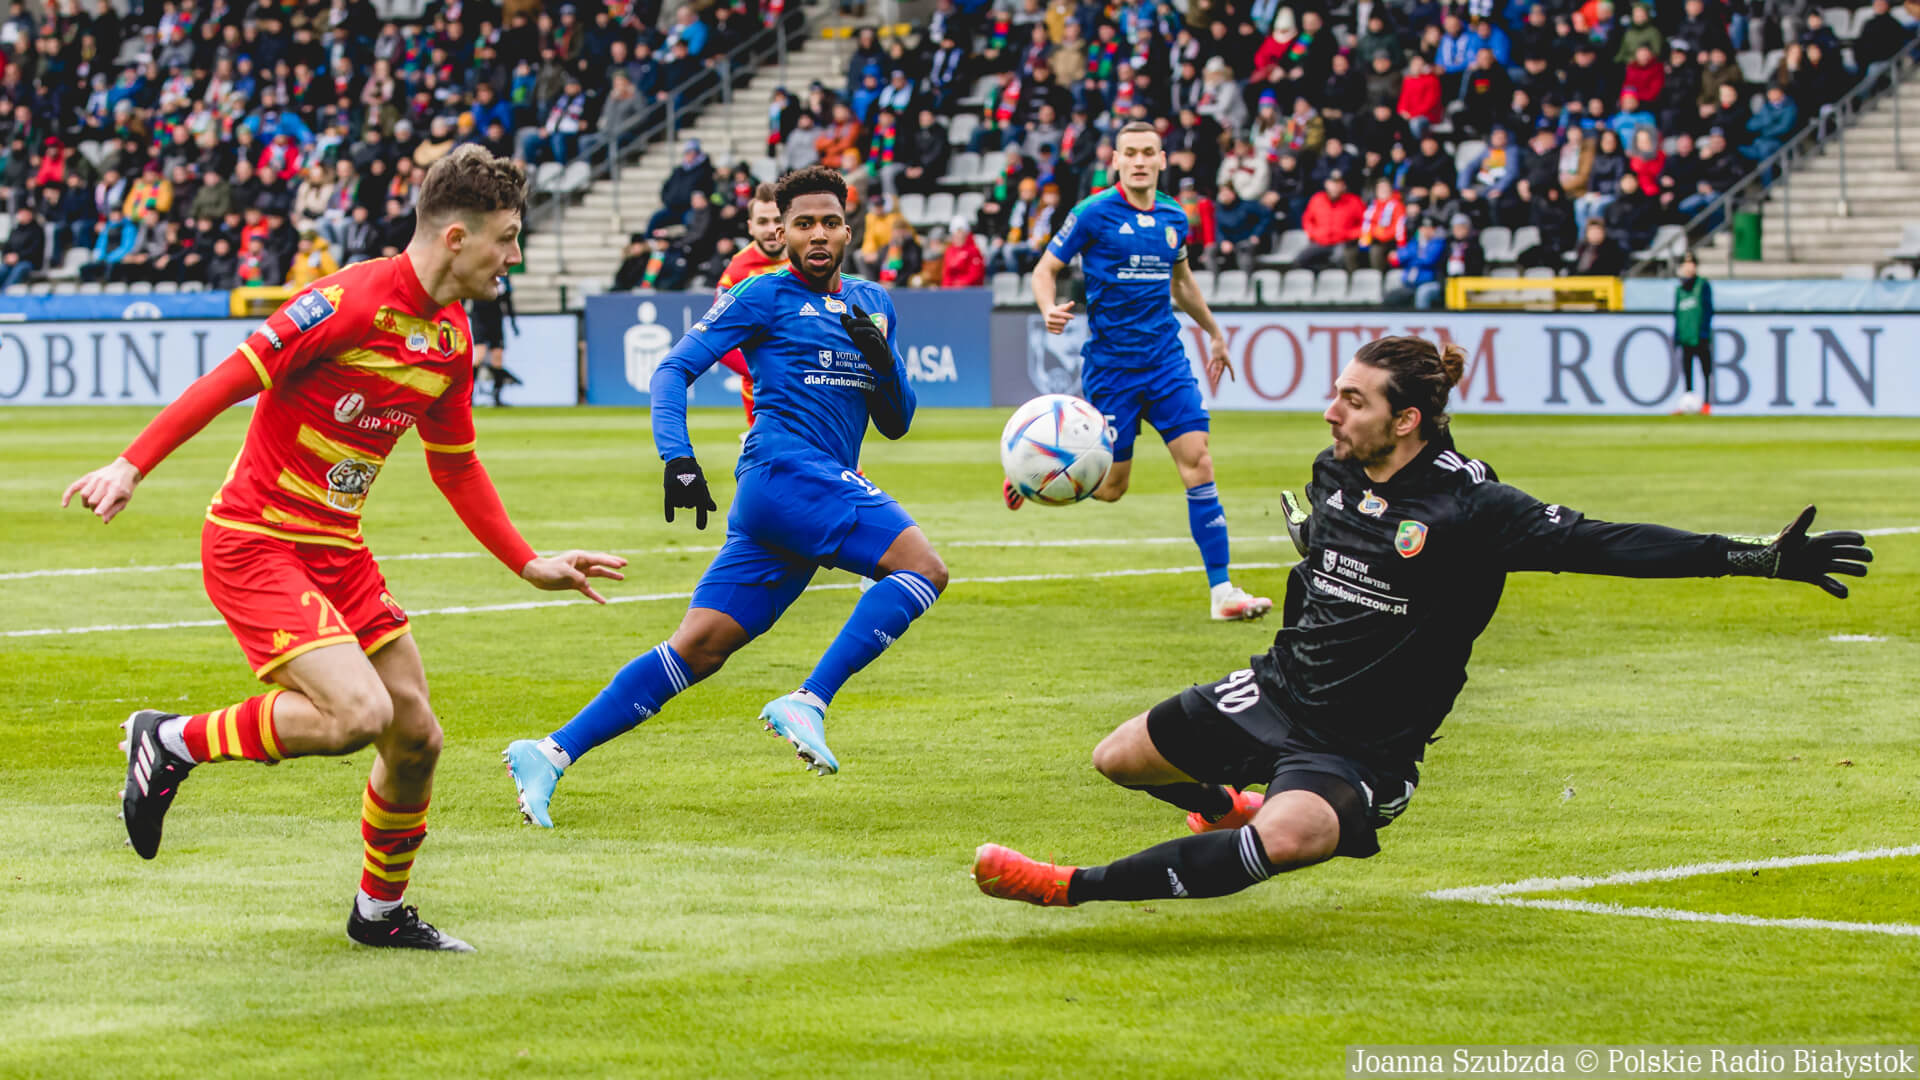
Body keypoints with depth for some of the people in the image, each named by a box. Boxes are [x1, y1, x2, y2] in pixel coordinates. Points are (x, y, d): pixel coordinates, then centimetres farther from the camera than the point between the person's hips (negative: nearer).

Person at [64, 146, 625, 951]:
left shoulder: (452, 338, 8)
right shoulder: (353, 301, -19)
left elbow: (457, 469, 21)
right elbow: (229, 379, -19)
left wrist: (529, 565, 20)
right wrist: (132, 466, -24)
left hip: (339, 549, 8)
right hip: (252, 543, -8)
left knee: (416, 736, 6)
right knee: (358, 712, -24)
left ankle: (379, 912, 27)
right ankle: (173, 742, -3)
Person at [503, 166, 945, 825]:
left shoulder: (872, 304, 23)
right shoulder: (764, 296, 2)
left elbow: (895, 424, 23)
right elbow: (674, 370, -2)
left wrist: (884, 362, 2)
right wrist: (677, 457, -17)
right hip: (786, 469, -7)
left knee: (699, 648, 0)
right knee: (922, 567, -22)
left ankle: (552, 752, -1)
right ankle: (807, 703, -25)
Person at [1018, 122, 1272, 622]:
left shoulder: (1174, 217, 7)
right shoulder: (1094, 214, -8)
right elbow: (1045, 269, -2)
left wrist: (1214, 333, 34)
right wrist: (1050, 309, -23)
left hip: (1166, 356, 4)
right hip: (1110, 361, -4)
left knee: (1197, 459, -9)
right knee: (1109, 486, -1)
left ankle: (1221, 590, -7)